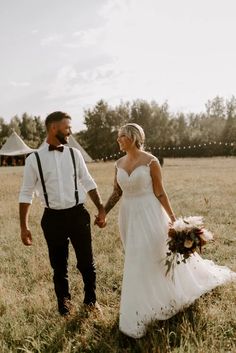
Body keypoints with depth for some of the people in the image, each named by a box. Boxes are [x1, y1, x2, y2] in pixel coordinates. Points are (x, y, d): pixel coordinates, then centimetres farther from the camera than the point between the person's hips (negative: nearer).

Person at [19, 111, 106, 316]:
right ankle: (64, 302, 39)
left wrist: (101, 209, 5)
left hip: (78, 214, 2)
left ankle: (91, 299, 36)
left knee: (87, 262, 12)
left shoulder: (74, 154, 1)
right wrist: (24, 226, -2)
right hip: (53, 218, -1)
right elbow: (26, 193, -1)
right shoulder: (34, 159, -5)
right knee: (59, 265, 15)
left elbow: (88, 183, 8)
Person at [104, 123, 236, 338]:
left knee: (154, 257, 1)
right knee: (137, 261, 17)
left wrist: (173, 219, -9)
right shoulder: (119, 164, 4)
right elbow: (116, 193, 11)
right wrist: (102, 213, 7)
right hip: (128, 215, 6)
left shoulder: (150, 161, -12)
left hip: (149, 215, -6)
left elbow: (160, 193, -9)